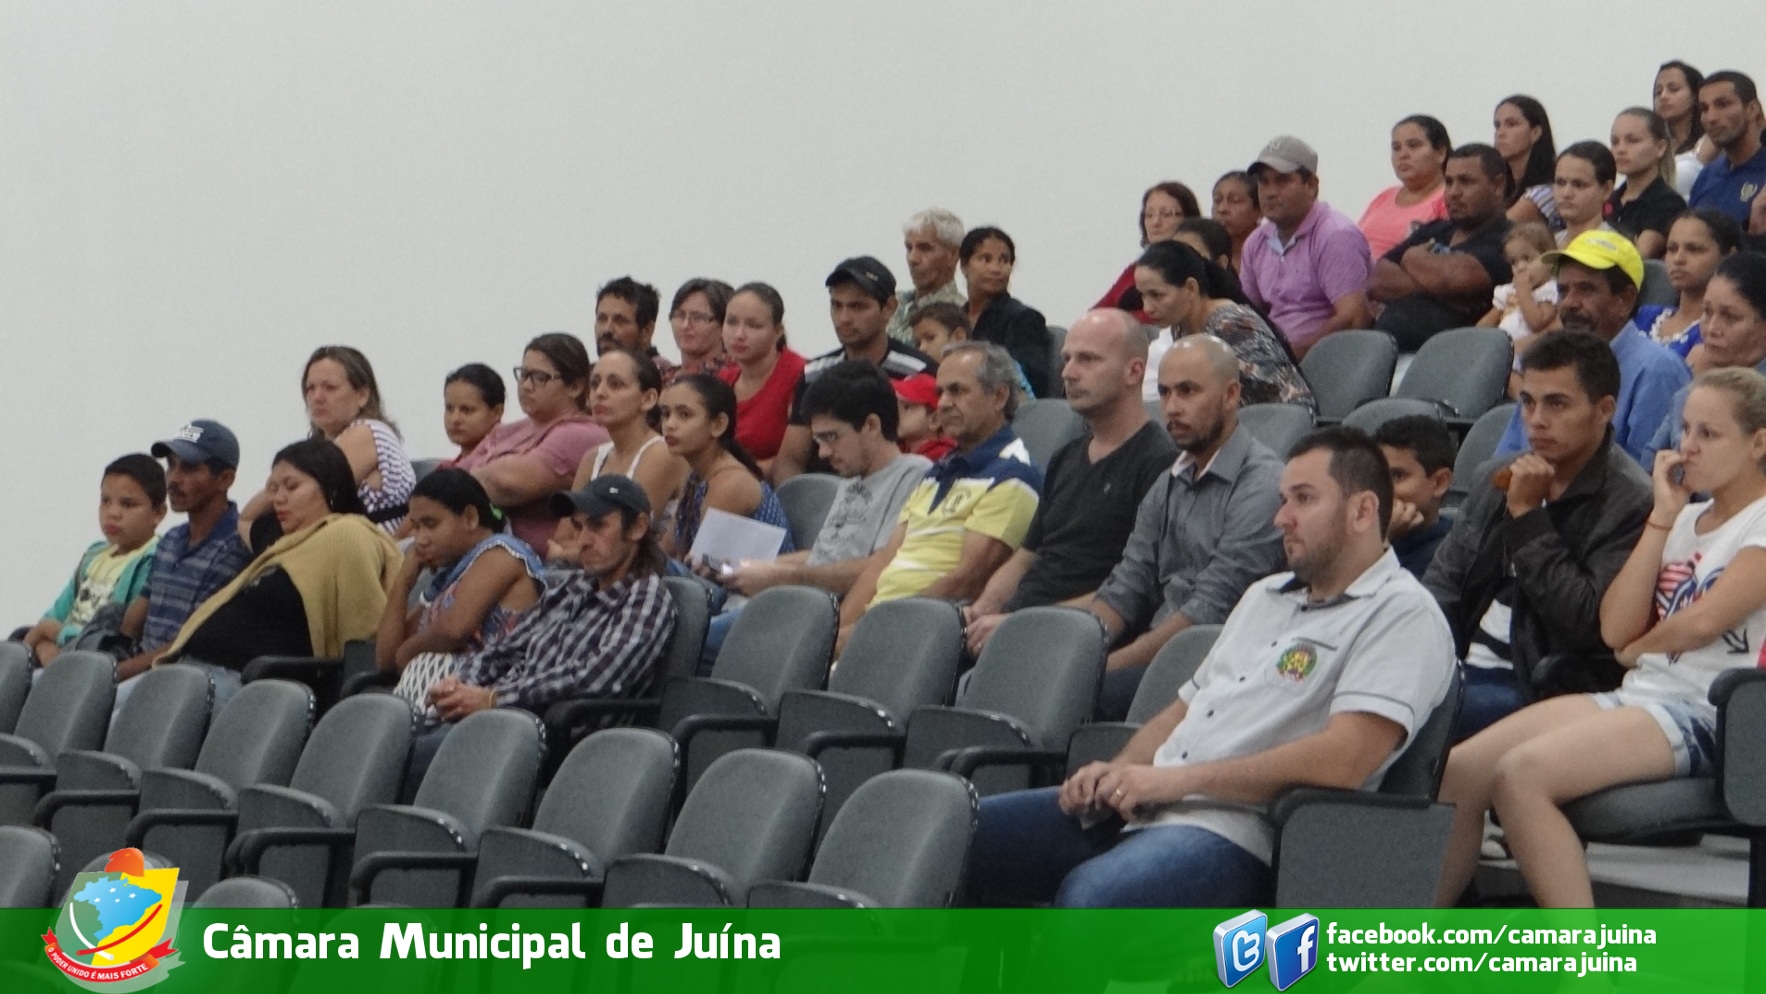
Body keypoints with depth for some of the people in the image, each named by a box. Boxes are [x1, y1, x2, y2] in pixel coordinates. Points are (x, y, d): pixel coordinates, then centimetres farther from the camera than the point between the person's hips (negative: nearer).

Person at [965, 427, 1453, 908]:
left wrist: (1179, 779, -16)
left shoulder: (1403, 614, -4)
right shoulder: (1263, 596, 25)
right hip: (1135, 807, 9)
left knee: (1090, 896, -37)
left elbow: (1340, 761, -17)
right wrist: (1117, 772, 5)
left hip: (1234, 831, -9)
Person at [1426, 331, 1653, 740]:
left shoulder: (1632, 503, -8)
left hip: (1544, 688, -7)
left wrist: (1528, 517, -13)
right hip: (1459, 669, 7)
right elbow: (1443, 580, 19)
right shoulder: (1492, 479, 16)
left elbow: (1590, 623, -15)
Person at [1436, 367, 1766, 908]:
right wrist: (1662, 517, 7)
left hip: (1705, 716, -8)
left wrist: (1639, 650, 4)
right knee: (1458, 771, -10)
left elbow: (1704, 620, -17)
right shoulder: (1685, 519, 20)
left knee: (1522, 773, -30)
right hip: (1635, 697, 8)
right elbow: (1615, 629, 8)